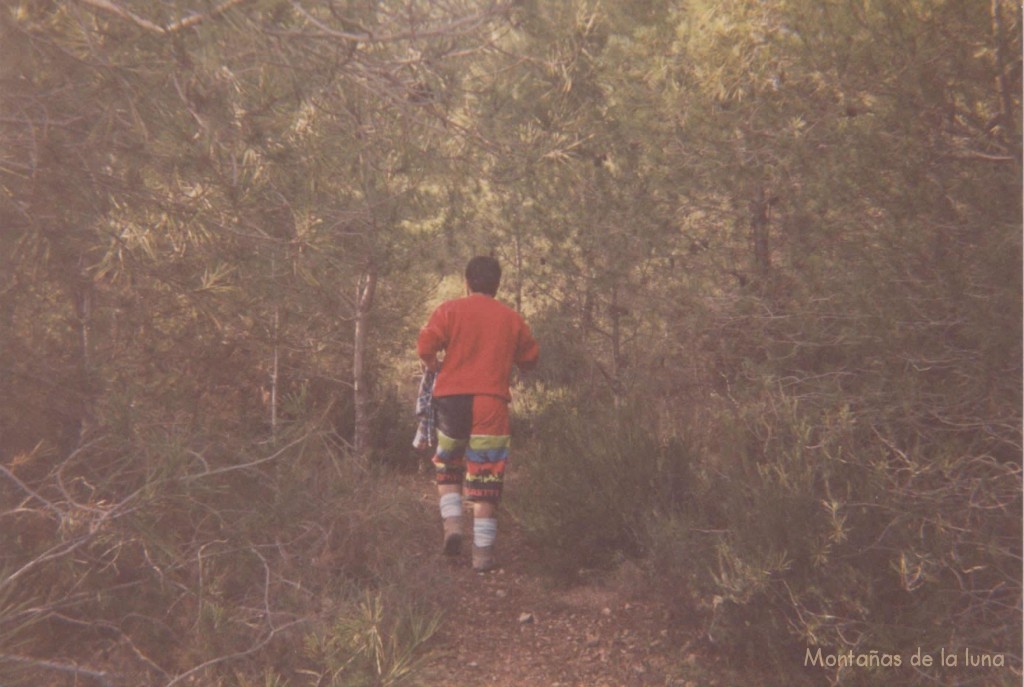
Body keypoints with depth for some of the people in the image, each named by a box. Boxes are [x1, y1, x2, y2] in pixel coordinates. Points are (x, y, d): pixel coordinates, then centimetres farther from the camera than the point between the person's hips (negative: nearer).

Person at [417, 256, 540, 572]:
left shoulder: (449, 310, 1)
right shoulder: (512, 318, 8)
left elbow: (425, 347, -8)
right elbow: (530, 358, 14)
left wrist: (434, 367, 12)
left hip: (452, 397, 0)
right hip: (492, 401, 0)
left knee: (447, 468, 22)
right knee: (486, 478, 4)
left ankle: (452, 524, 5)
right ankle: (483, 552, 6)